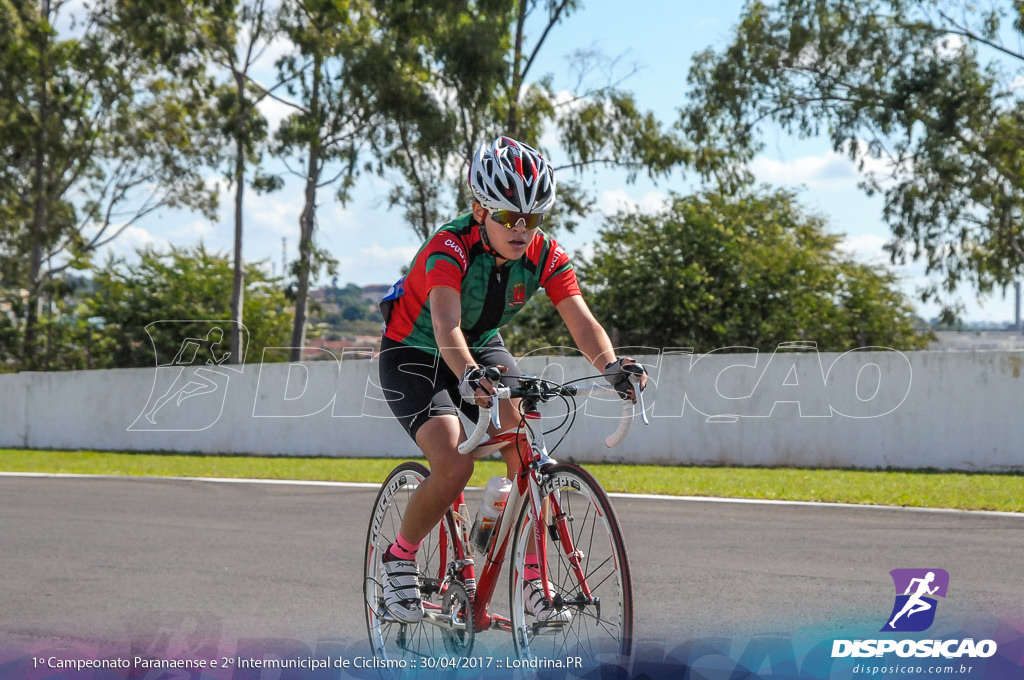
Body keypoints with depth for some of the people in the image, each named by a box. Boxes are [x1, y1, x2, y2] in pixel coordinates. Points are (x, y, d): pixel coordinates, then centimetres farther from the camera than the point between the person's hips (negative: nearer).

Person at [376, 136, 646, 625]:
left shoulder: (544, 254, -17)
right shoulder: (449, 247, -32)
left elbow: (581, 320, -27)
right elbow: (446, 325, -46)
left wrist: (612, 367, -48)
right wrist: (469, 376, -66)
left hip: (482, 347, 5)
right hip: (413, 355, -5)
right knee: (454, 466, -24)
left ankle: (534, 580, -13)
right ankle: (398, 559, 1)